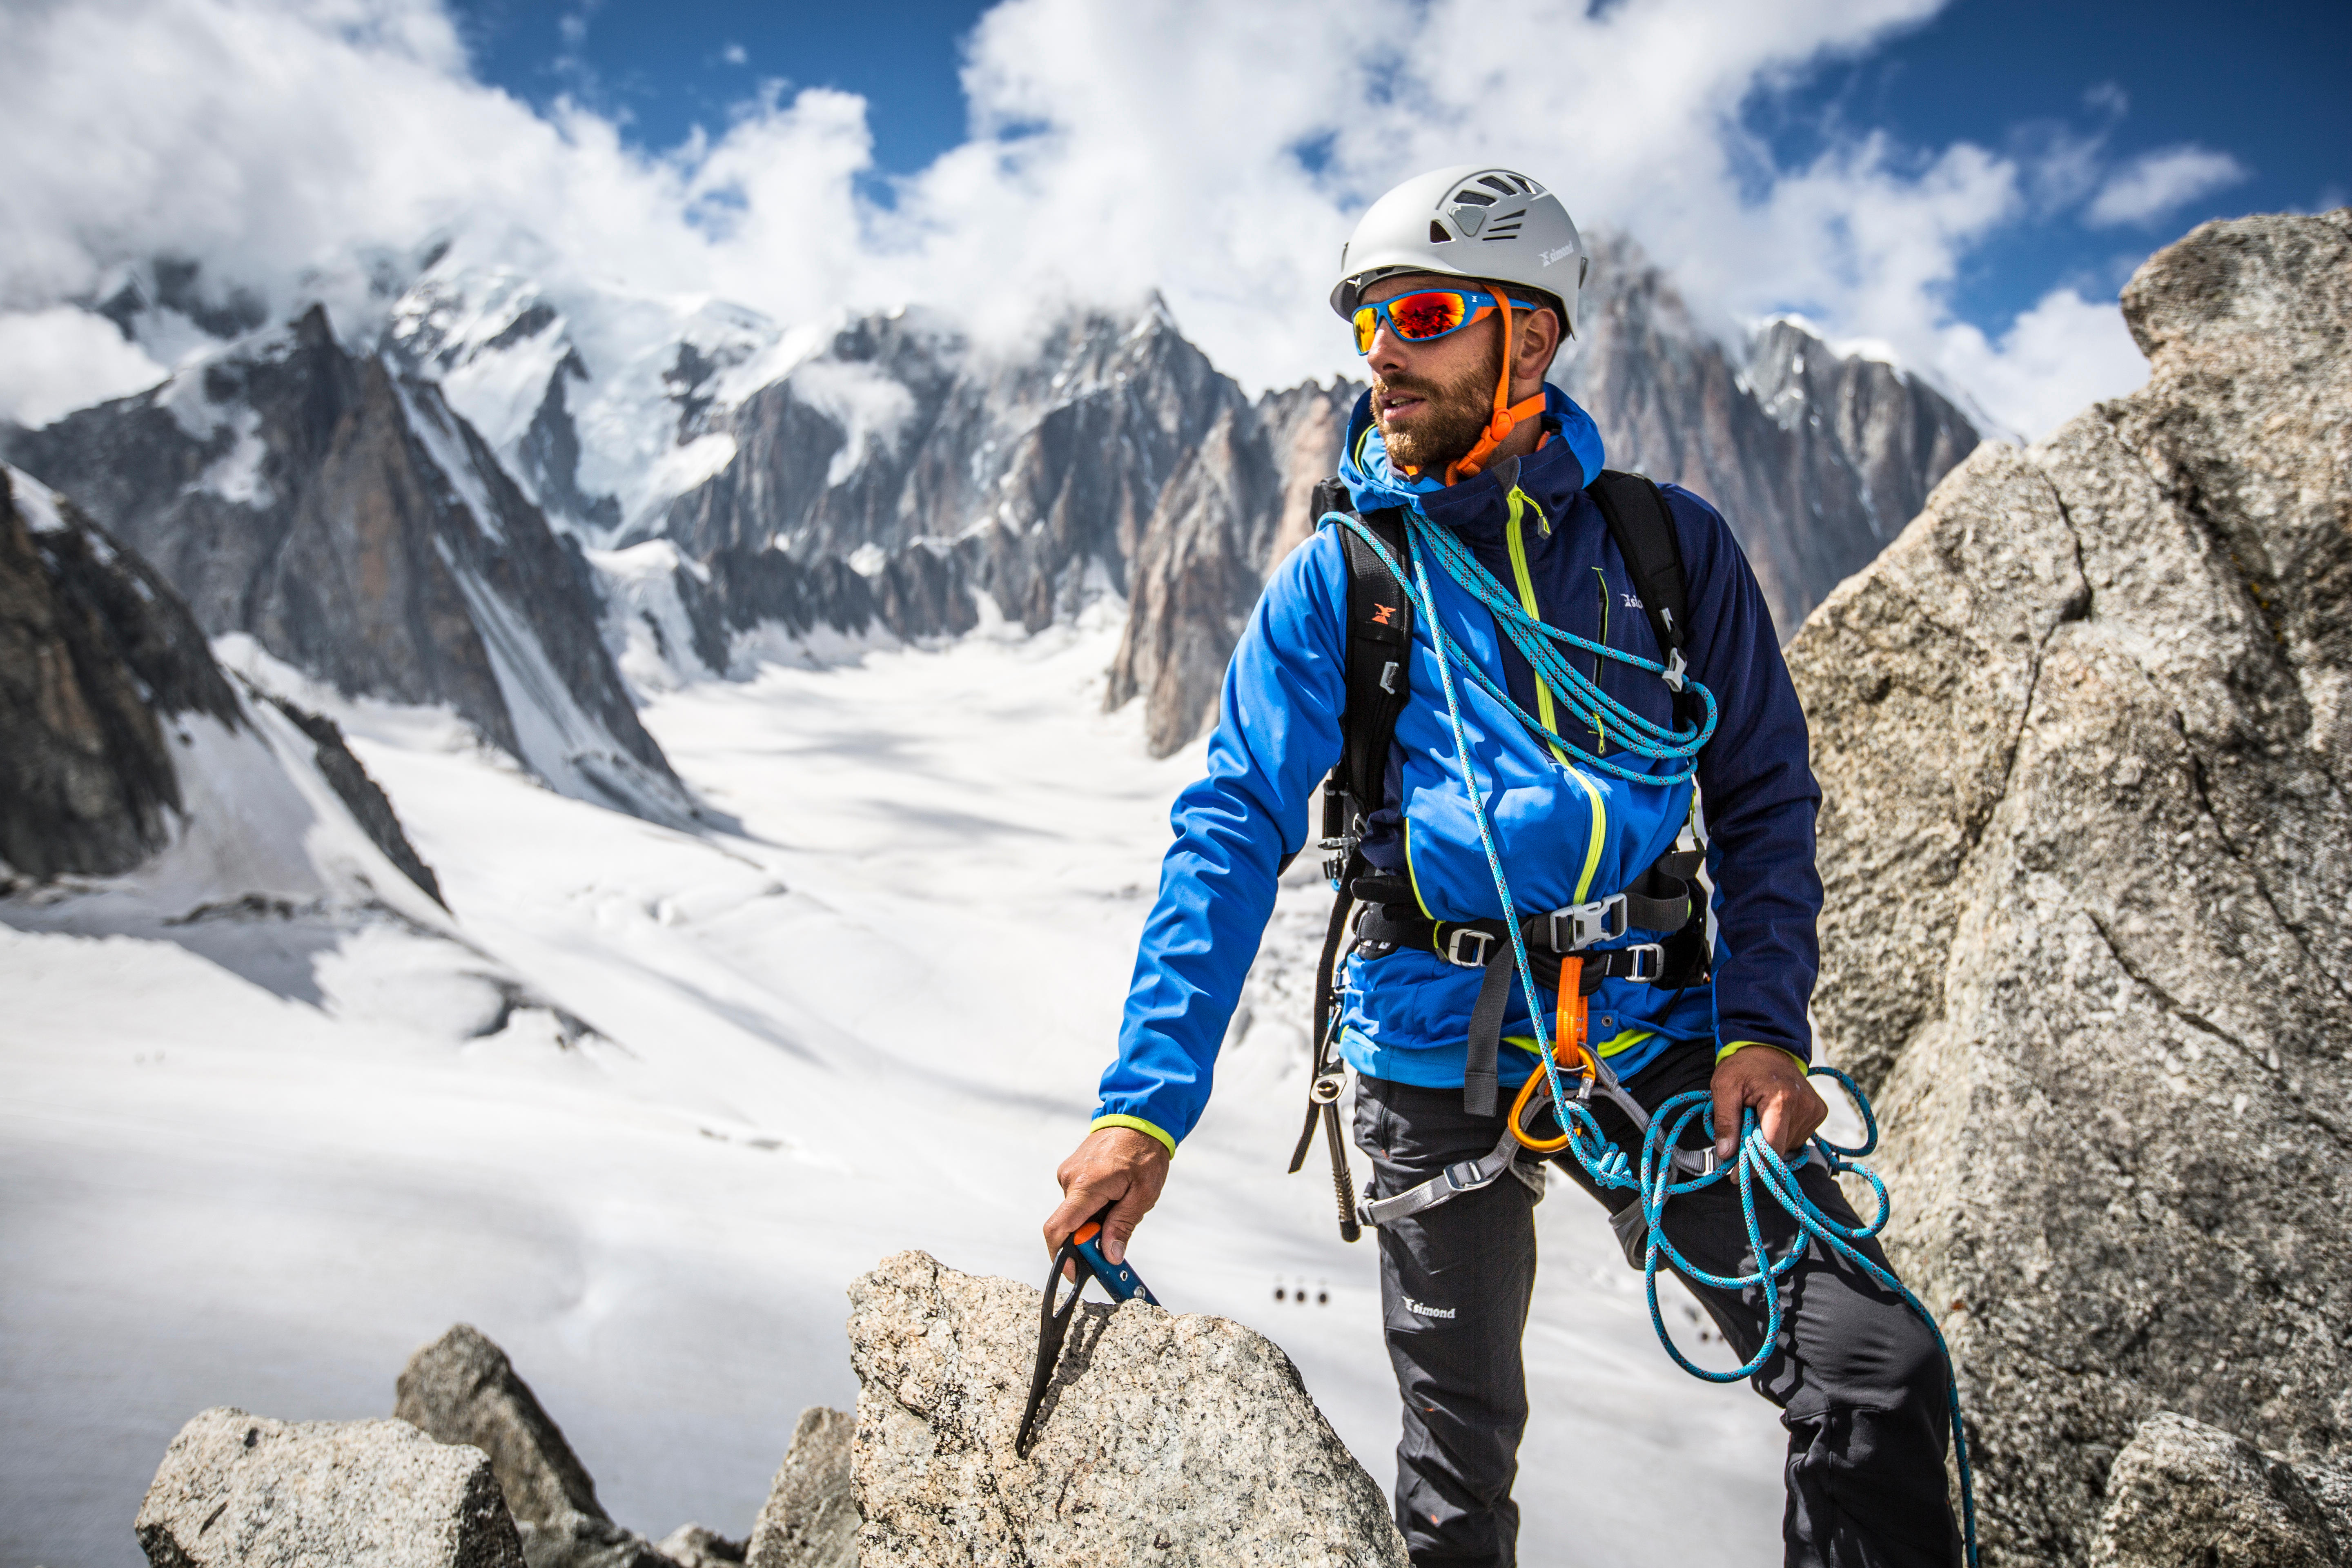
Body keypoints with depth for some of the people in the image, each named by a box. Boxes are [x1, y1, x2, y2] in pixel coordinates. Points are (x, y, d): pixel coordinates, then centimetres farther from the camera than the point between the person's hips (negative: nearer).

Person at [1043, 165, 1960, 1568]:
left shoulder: (1670, 543, 2)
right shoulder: (1335, 581, -2)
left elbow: (1765, 796, 7)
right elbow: (1234, 835, -7)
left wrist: (1766, 1026, -8)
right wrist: (1150, 1102, -16)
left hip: (1657, 1031, 1)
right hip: (1439, 1049, 0)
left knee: (1879, 1373, -8)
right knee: (1464, 1448, 14)